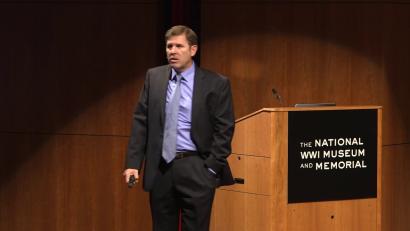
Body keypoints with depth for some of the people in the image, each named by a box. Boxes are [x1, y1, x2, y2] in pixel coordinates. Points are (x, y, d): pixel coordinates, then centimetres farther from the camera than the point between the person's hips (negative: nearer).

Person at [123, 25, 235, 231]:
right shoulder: (154, 77, 7)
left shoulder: (216, 84, -3)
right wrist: (133, 163, -1)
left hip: (195, 170, -3)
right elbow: (141, 121, 6)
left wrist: (212, 168, -9)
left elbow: (224, 129, -4)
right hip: (160, 168, 3)